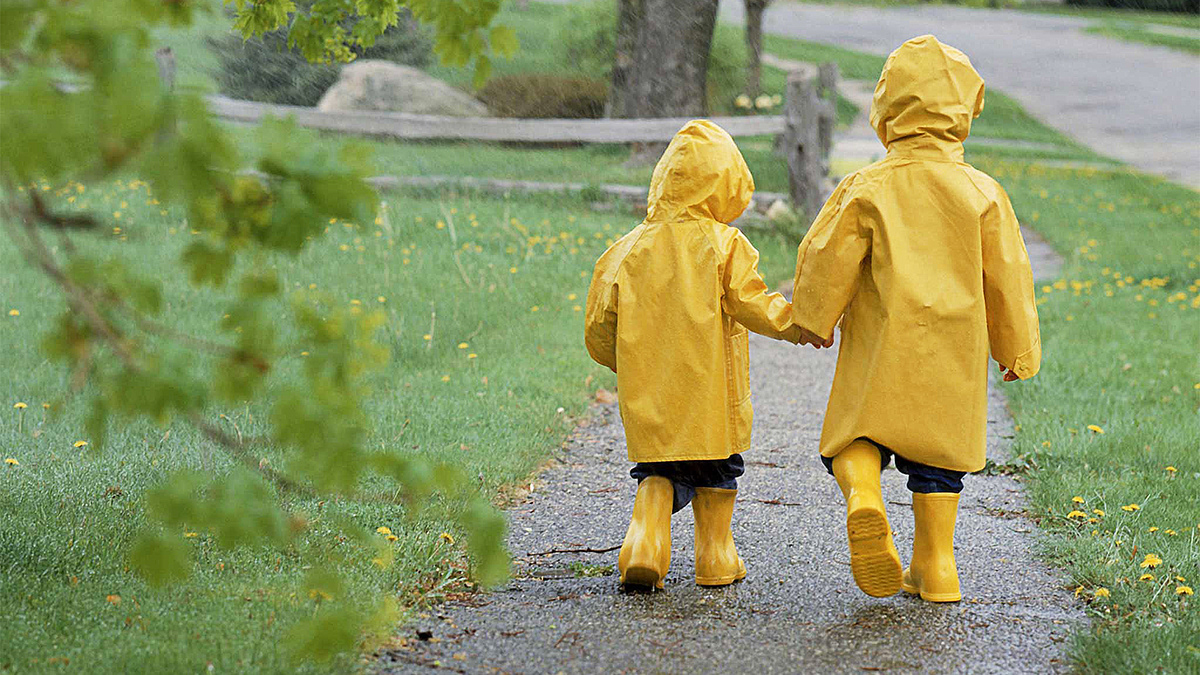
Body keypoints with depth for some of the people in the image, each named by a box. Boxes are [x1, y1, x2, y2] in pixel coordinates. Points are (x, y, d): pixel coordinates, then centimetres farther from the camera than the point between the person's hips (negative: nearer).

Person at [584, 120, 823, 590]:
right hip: (712, 390, -2)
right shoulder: (725, 245, -7)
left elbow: (599, 331, 6)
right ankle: (716, 558, 19)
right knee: (717, 468, 14)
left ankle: (643, 541, -9)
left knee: (658, 470, 13)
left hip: (647, 393, 3)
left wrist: (625, 364, 23)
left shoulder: (628, 250, 4)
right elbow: (753, 308, -11)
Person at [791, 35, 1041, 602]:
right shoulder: (982, 192, -1)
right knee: (938, 452, 12)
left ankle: (864, 497, -24)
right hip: (955, 353, 2)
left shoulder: (867, 187, -6)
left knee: (856, 434, 9)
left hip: (880, 346, -2)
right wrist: (1018, 351, 15)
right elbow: (1007, 275, 4)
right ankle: (934, 566, 11)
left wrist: (812, 320, 14)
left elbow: (826, 258, -4)